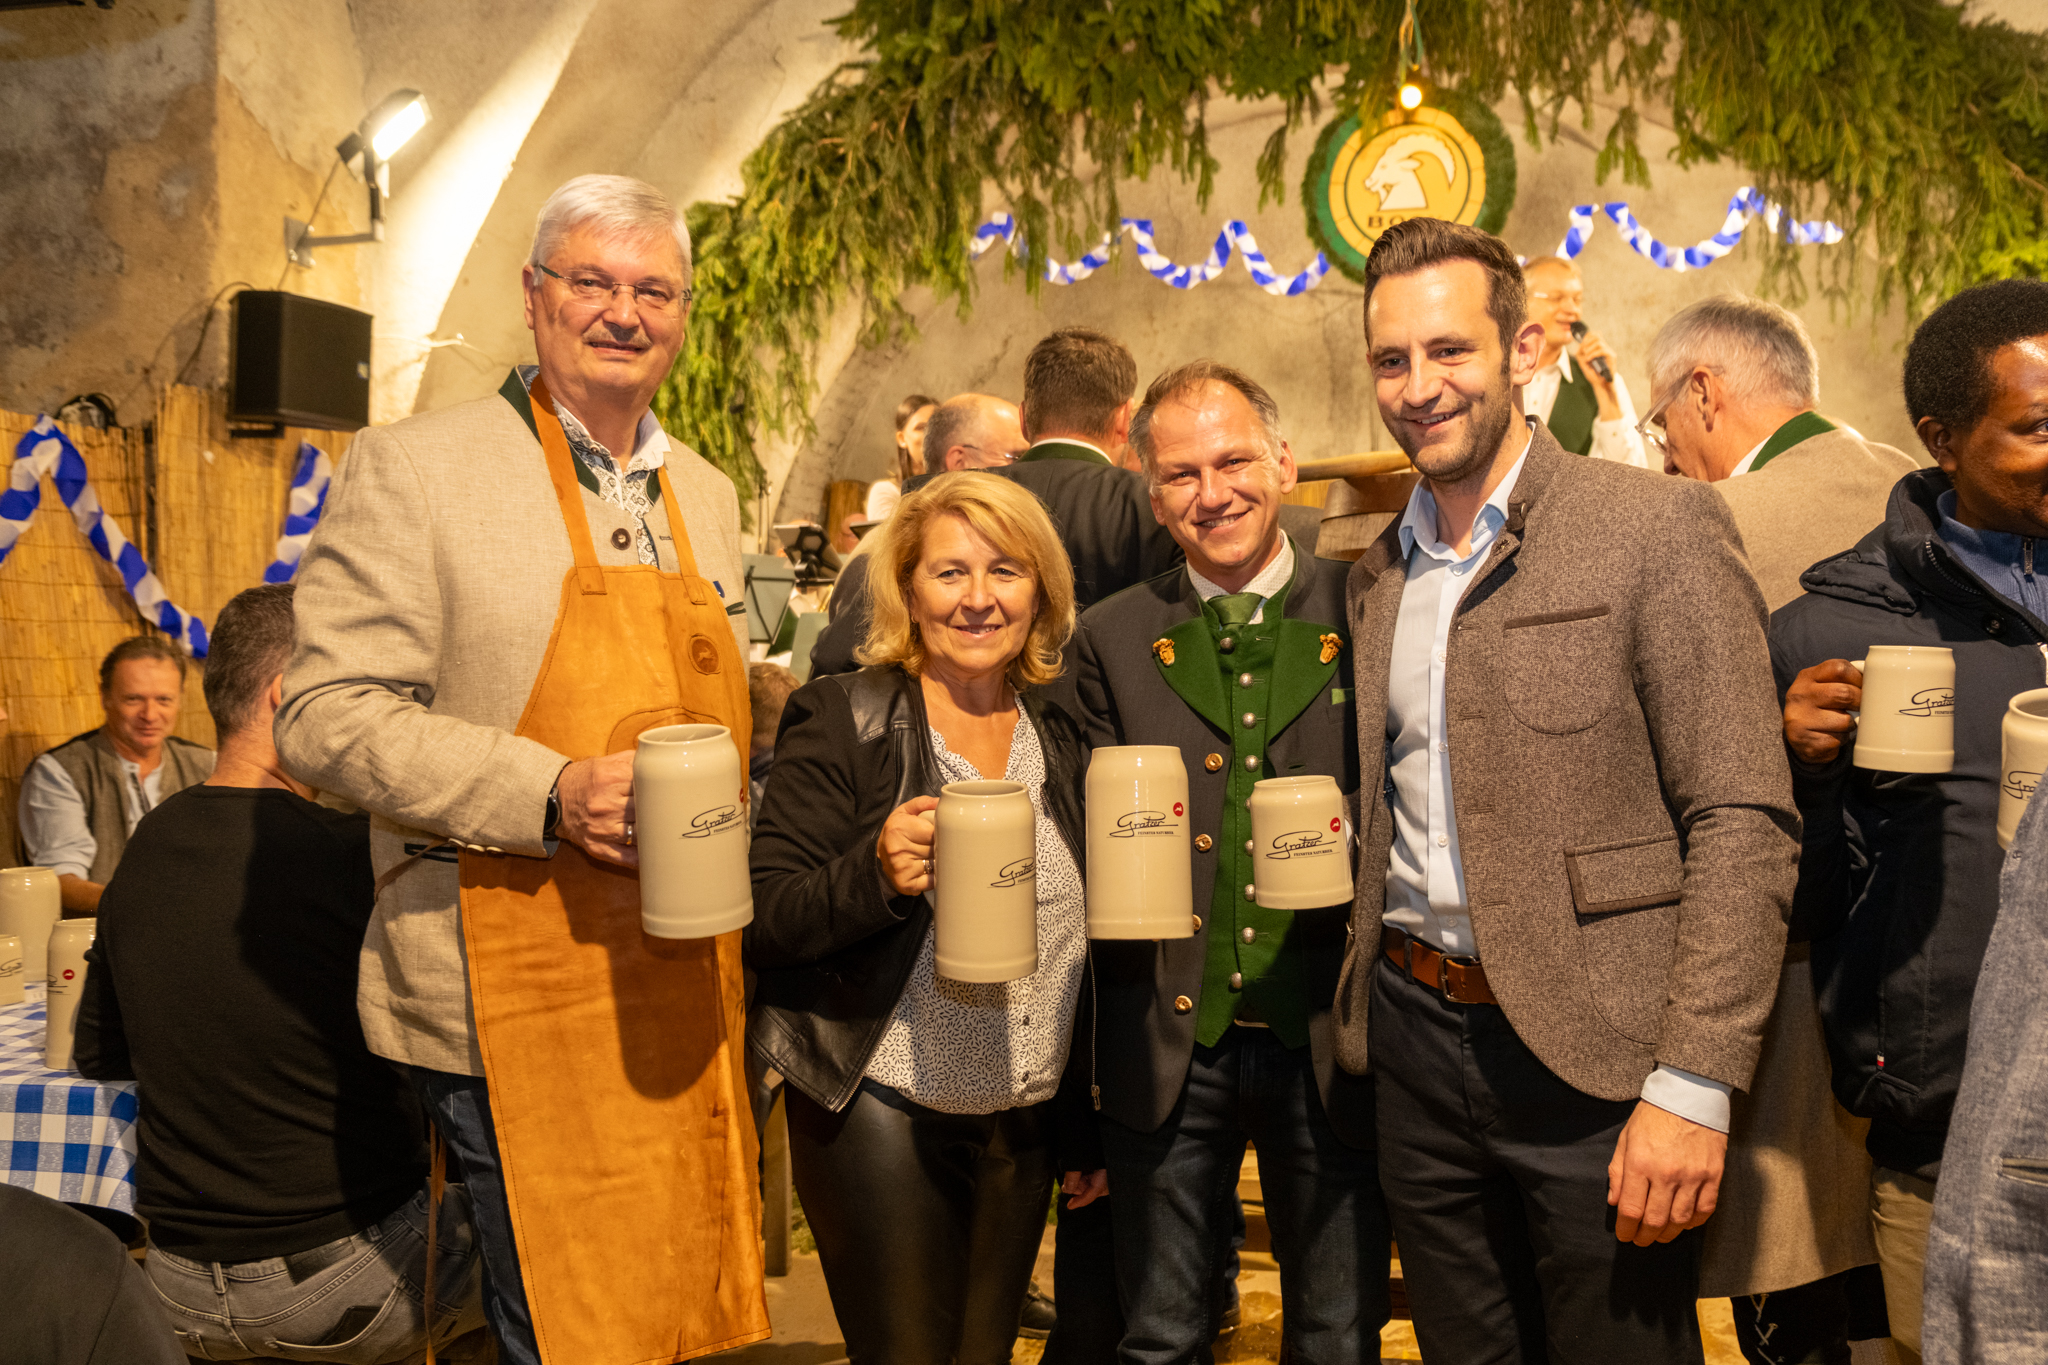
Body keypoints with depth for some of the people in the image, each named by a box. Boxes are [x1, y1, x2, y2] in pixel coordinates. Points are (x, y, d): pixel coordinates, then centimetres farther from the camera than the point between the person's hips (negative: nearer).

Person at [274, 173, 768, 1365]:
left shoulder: (706, 494, 15)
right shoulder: (414, 470, -4)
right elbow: (328, 717, -10)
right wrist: (550, 796, -21)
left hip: (688, 995, 6)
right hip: (523, 1003, -6)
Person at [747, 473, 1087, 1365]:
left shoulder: (1062, 737, 6)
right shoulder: (843, 720, -9)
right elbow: (762, 925, -12)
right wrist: (879, 875, -28)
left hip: (1025, 1124, 5)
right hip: (883, 1115, -4)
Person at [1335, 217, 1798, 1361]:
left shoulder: (1657, 528, -9)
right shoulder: (1376, 572, 10)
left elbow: (1743, 823, -12)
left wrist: (1694, 1086, -17)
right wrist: (1368, 1009, 7)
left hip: (1592, 1053, -5)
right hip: (1415, 1040, 5)